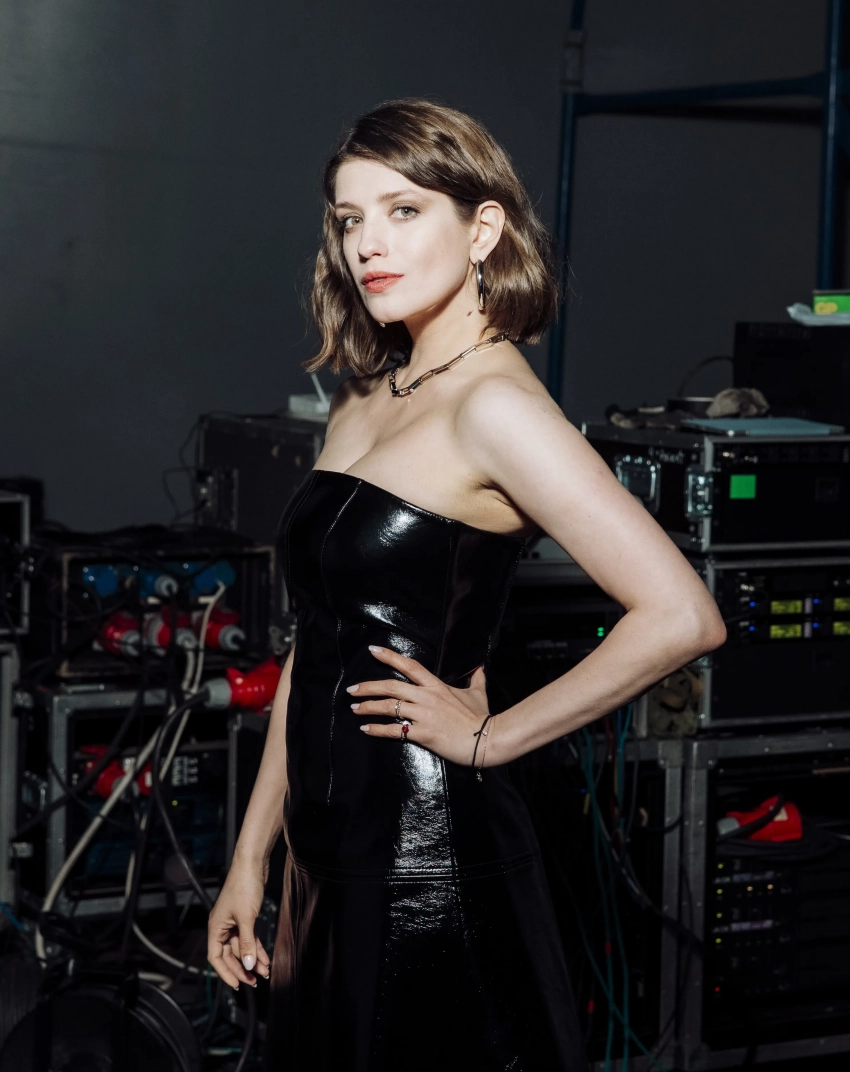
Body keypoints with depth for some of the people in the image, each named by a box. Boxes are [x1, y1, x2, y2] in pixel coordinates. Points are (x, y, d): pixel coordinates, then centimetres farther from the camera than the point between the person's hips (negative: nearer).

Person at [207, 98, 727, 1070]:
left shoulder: (493, 405, -14)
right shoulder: (362, 406, 11)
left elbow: (681, 617, -24)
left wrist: (490, 737, -14)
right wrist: (250, 860, 14)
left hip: (429, 858, -8)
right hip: (333, 862, 8)